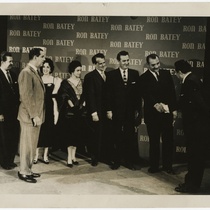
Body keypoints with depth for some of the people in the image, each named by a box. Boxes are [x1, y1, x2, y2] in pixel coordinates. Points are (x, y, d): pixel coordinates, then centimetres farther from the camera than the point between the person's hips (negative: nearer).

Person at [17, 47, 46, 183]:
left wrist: (38, 114, 9)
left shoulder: (36, 72, 14)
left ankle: (28, 170, 26)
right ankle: (23, 172, 13)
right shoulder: (26, 73, -15)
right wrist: (34, 115, -19)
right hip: (30, 116, -9)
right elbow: (26, 96, -20)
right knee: (27, 145, 1)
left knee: (32, 145, 15)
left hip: (37, 115, 9)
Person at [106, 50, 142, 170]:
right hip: (116, 111, -1)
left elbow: (138, 93, 6)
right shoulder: (111, 75, 1)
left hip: (131, 111, 1)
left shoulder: (135, 74, 6)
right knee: (117, 137, 8)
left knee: (130, 137, 4)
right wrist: (109, 110, -6)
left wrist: (138, 109, 1)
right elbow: (108, 94, -1)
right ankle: (117, 160, 18)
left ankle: (130, 161, 14)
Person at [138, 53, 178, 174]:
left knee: (168, 140, 6)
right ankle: (154, 165, 19)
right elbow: (145, 94, -13)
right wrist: (155, 104, -29)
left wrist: (174, 109, 1)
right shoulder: (144, 78, 0)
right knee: (154, 141, 8)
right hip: (152, 113, -2)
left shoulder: (166, 74, 9)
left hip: (167, 112, 2)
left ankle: (168, 166, 19)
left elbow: (172, 92, 7)